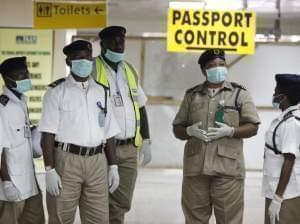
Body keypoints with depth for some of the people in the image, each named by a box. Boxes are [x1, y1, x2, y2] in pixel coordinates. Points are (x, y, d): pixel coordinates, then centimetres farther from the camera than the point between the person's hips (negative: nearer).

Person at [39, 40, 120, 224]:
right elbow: (48, 134, -7)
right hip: (66, 160, -4)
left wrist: (113, 166, 9)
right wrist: (50, 170, -14)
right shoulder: (57, 91, -1)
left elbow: (109, 133, 14)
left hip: (97, 161, 4)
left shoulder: (101, 92, 13)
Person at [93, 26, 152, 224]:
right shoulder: (92, 70, -6)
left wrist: (146, 141, 15)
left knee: (122, 204, 9)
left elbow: (141, 108, 20)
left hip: (129, 149, 6)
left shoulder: (130, 71, 14)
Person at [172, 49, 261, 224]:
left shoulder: (239, 93, 6)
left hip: (228, 167, -3)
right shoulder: (192, 95, 14)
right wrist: (190, 131, -6)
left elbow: (253, 127, 3)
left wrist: (230, 131, -14)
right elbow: (177, 128, 16)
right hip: (195, 166, 3)